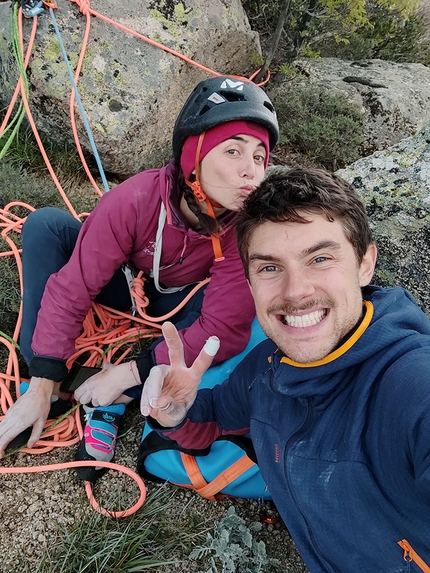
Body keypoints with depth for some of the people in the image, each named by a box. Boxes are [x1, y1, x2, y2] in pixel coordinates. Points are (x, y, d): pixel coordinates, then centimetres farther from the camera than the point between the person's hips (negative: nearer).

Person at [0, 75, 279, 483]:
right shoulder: (135, 200, -34)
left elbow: (223, 328, -33)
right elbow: (71, 288, -28)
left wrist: (127, 375, -31)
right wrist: (42, 385, -27)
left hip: (179, 303, 1)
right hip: (125, 281, 0)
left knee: (240, 308, -32)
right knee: (45, 225, -21)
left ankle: (113, 403, -20)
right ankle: (42, 385, -17)